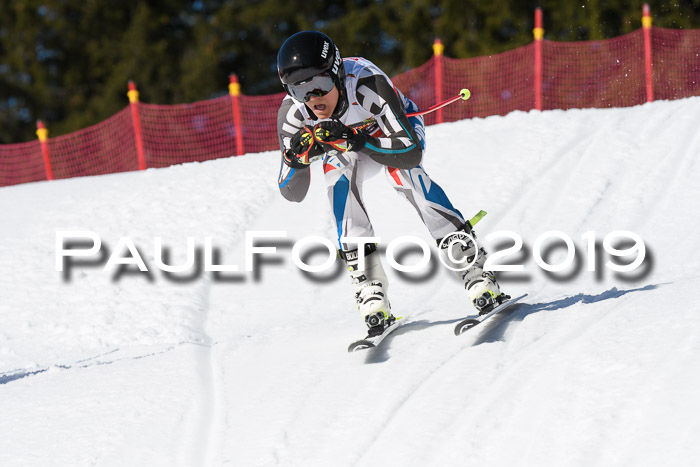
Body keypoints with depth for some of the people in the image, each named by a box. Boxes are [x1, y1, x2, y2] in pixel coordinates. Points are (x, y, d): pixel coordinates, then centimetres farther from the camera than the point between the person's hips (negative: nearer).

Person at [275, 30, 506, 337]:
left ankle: (475, 273, -31)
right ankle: (369, 288, -28)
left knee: (401, 166, -34)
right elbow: (293, 193, -21)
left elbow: (411, 151, -40)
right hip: (353, 148, 3)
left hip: (400, 127, -3)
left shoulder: (368, 83, -39)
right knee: (338, 168, -29)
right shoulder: (292, 113, -28)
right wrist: (299, 158, -41)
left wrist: (355, 140, -51)